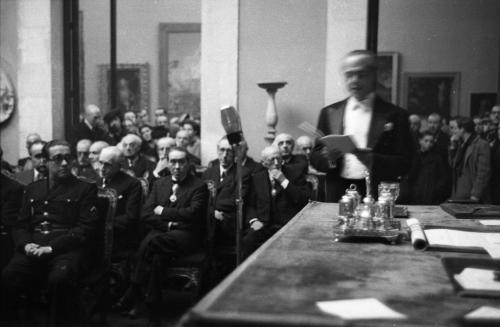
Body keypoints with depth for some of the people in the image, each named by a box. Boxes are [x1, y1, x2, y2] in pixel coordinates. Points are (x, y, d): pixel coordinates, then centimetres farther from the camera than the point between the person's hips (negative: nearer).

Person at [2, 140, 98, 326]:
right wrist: (26, 244, -4)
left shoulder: (85, 189, 11)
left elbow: (86, 228, 0)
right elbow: (20, 225, 20)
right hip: (33, 251, 3)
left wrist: (51, 247, -12)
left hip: (66, 250, -3)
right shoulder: (33, 189, 25)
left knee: (59, 279, -36)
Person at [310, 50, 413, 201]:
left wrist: (369, 158, -20)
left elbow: (403, 165, -4)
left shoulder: (395, 115, 0)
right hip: (338, 196, 2)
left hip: (377, 198, -2)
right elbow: (315, 159, 8)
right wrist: (328, 157, -13)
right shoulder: (329, 113, 8)